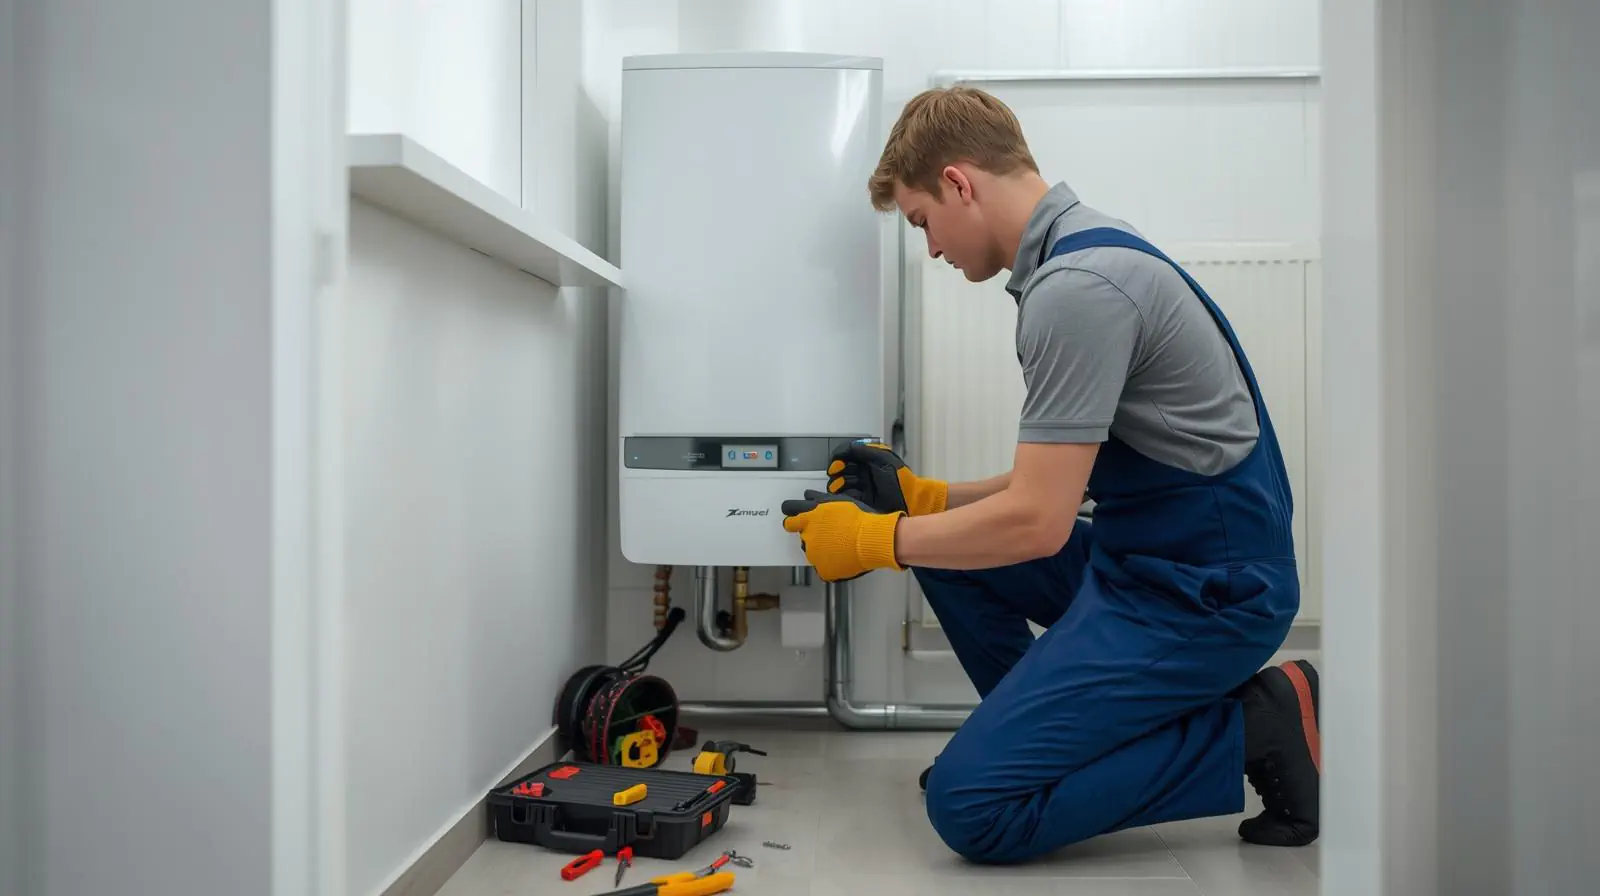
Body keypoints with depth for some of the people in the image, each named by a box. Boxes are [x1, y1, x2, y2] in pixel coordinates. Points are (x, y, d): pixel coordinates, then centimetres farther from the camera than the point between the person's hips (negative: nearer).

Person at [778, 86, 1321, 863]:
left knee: (970, 804, -12)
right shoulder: (1081, 251, 11)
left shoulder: (1075, 285, -22)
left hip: (1203, 591, -10)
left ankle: (1254, 729, -2)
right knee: (946, 539, 15)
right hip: (1139, 554, 10)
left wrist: (870, 540, -10)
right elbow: (1058, 479, 16)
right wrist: (922, 498, 14)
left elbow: (1038, 520, -23)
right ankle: (1041, 735, 19)